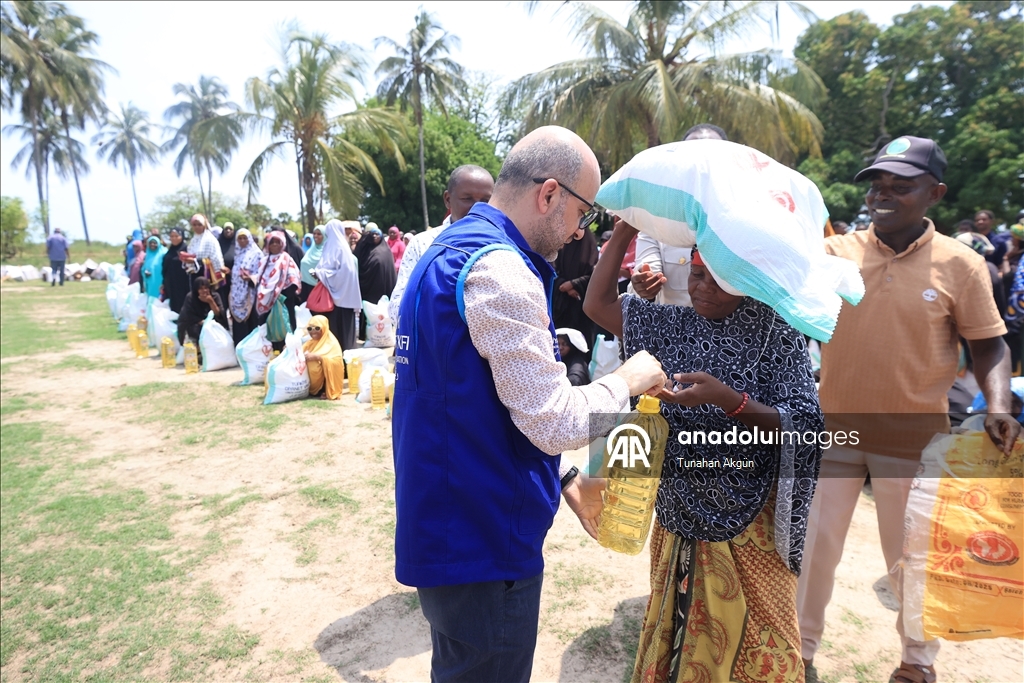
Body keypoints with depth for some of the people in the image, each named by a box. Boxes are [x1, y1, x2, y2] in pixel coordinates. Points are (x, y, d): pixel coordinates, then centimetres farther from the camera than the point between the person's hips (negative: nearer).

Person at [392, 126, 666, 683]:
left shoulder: (446, 253, 9)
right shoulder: (500, 271, -23)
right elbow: (554, 423, -23)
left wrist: (566, 480, 12)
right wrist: (630, 379, -5)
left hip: (441, 527, 9)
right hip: (481, 548, -9)